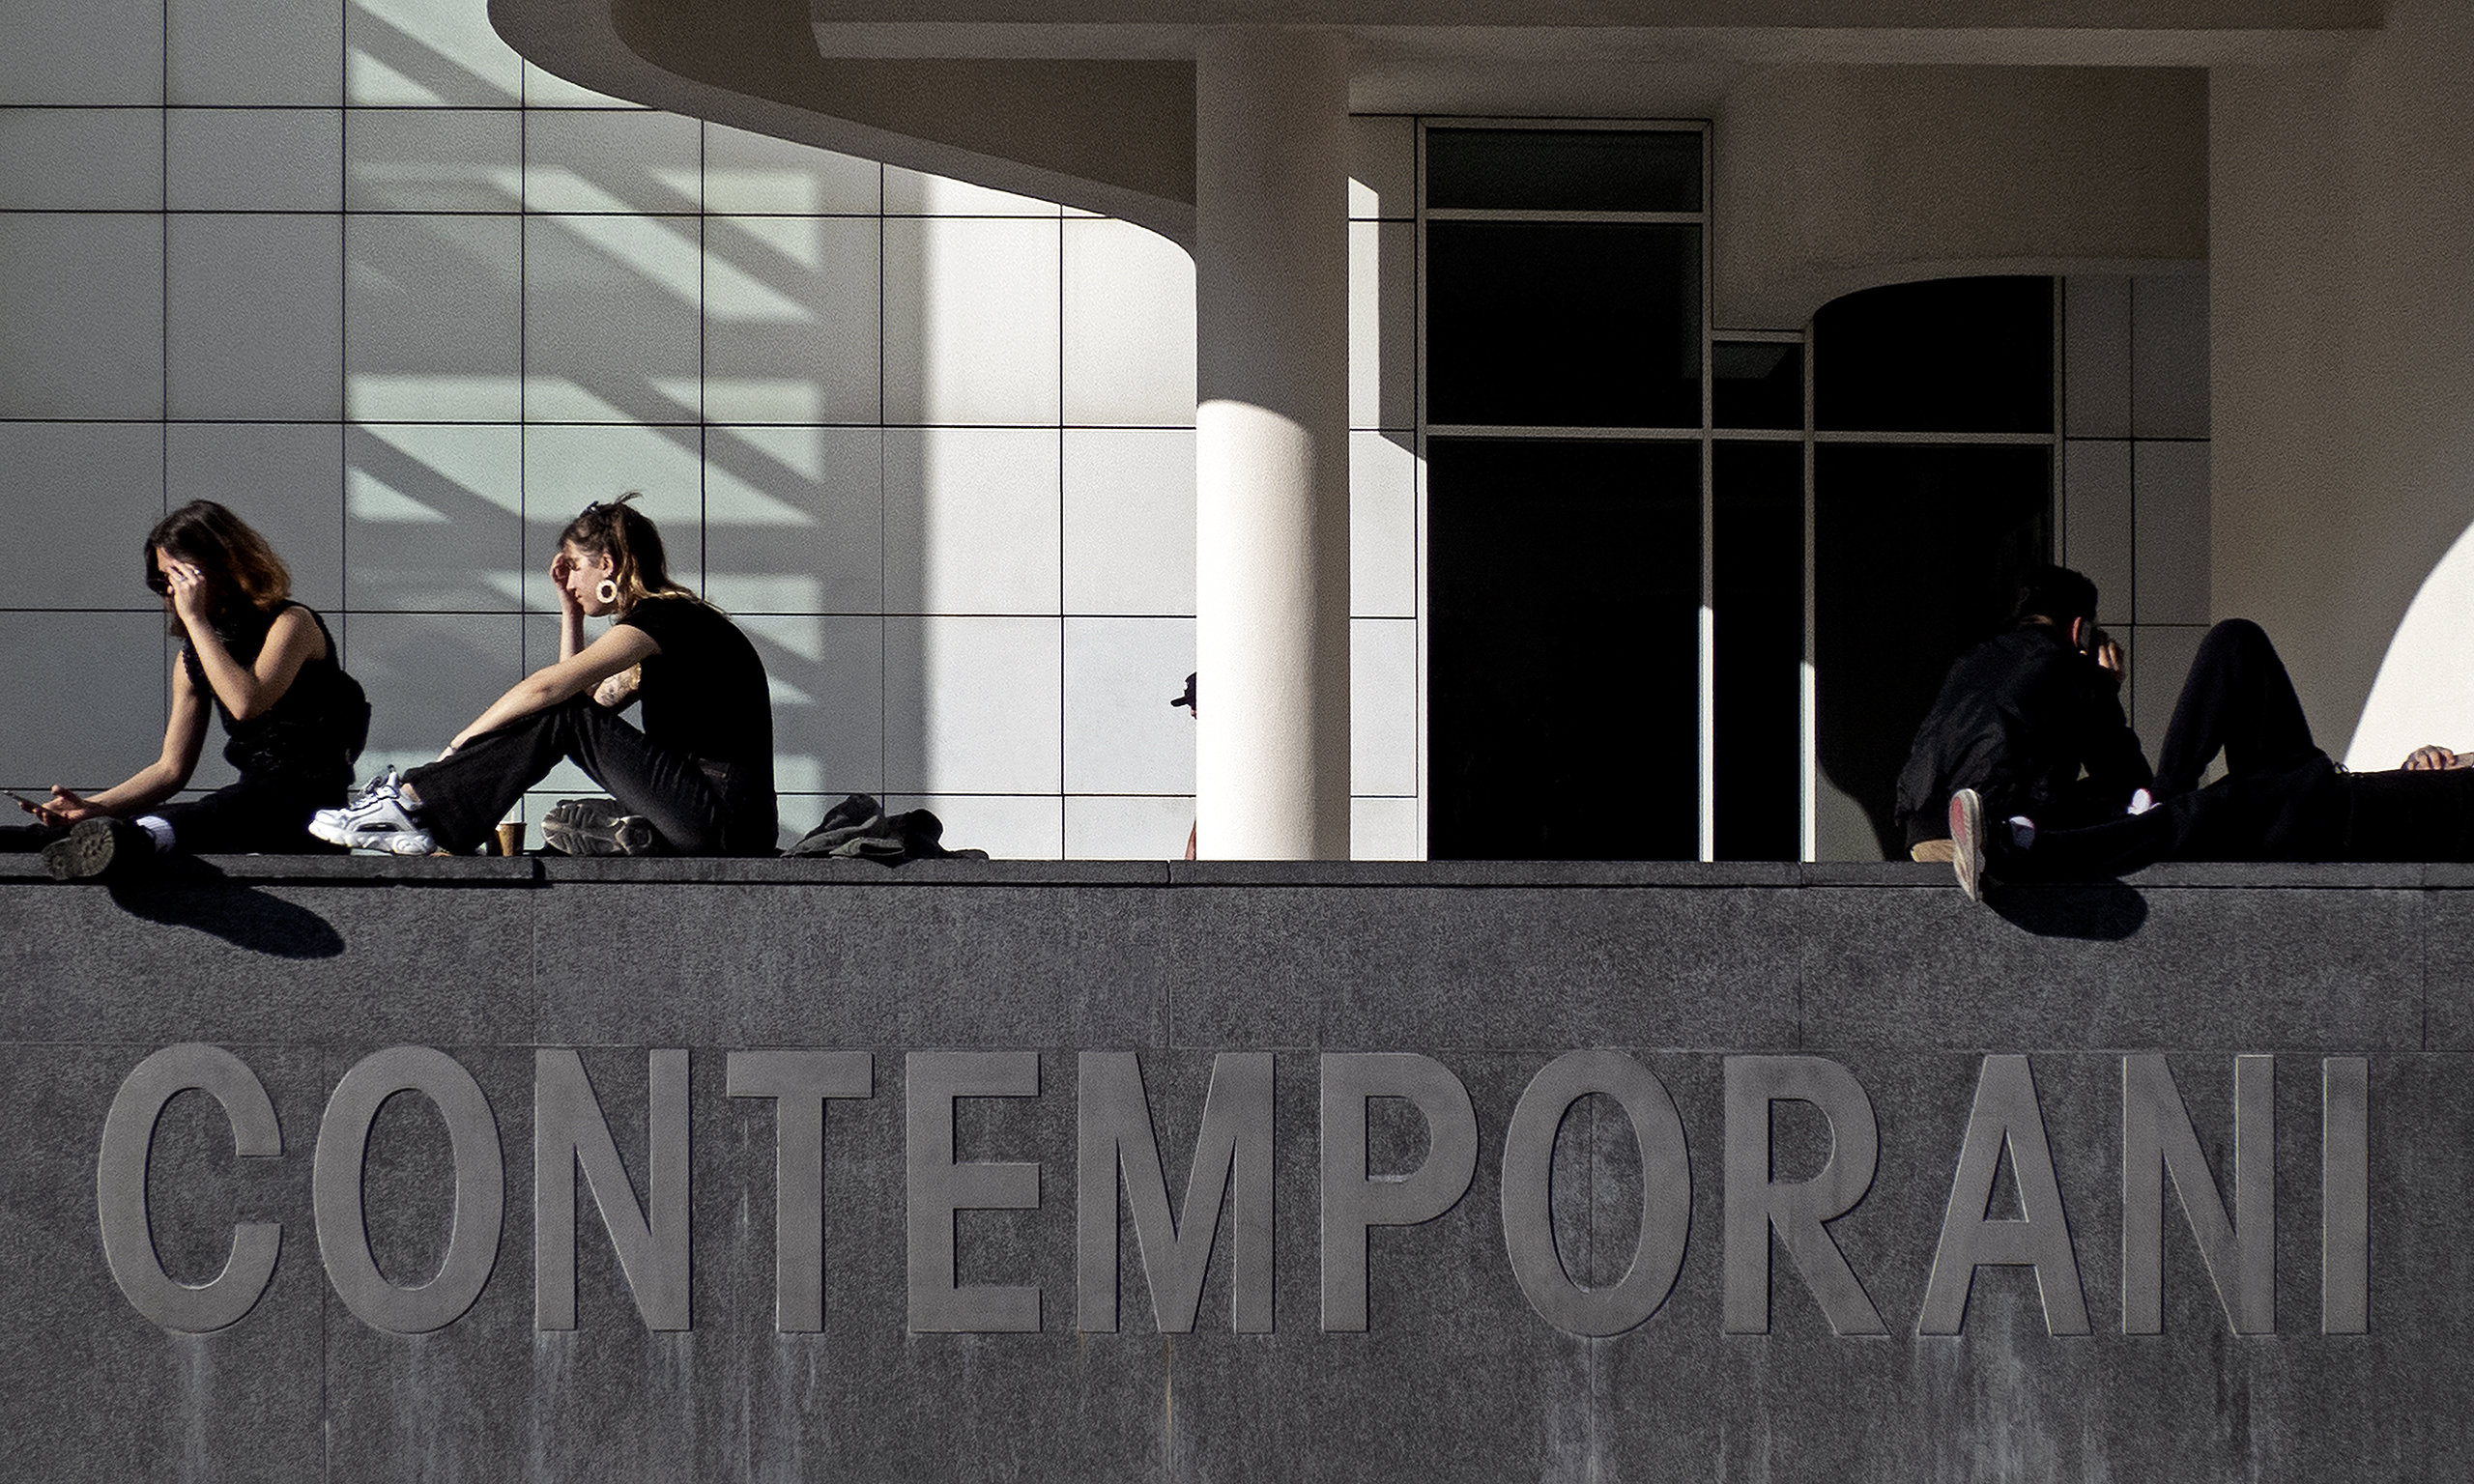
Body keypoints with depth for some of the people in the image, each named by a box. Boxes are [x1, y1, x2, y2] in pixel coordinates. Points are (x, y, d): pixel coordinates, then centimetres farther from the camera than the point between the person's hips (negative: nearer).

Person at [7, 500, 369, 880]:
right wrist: (95, 807, -2)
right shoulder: (195, 652, 17)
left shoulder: (292, 623, -4)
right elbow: (171, 768, 15)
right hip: (254, 799, 8)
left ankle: (139, 837, -67)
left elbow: (246, 703, -22)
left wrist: (195, 618, -16)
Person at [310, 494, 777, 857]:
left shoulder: (666, 617, -8)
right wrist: (571, 610, 18)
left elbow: (550, 685, -13)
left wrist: (459, 743, -6)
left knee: (561, 717, -9)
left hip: (728, 817, -9)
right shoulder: (659, 621, 21)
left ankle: (411, 801, -8)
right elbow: (587, 699, 20)